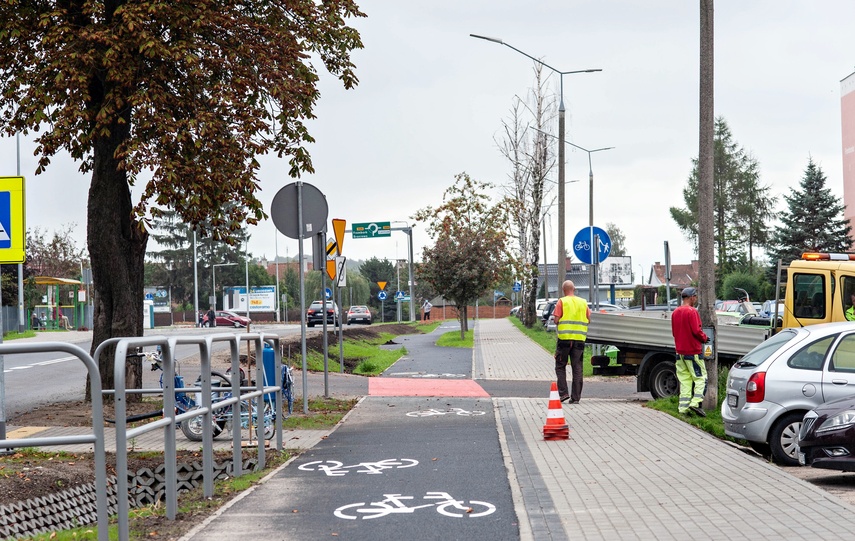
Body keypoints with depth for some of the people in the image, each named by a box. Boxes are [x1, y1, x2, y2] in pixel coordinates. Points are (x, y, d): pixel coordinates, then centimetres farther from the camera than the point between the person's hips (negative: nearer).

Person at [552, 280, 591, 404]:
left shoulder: (562, 301, -3)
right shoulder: (583, 302, 8)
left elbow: (556, 319, -10)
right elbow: (589, 319, 7)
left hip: (564, 338, -3)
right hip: (580, 338, 3)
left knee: (560, 366, 9)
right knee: (577, 368, 6)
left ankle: (563, 392, -3)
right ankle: (575, 397, 4)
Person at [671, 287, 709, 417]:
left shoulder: (675, 312, 10)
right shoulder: (692, 311, -14)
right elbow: (696, 331, -18)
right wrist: (704, 338, -1)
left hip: (680, 351, 7)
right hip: (693, 350, -7)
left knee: (684, 379, 9)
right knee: (700, 378, -1)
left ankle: (683, 407, 6)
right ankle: (695, 402, -14)